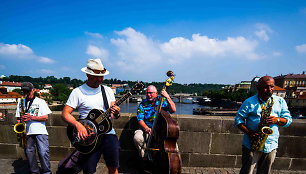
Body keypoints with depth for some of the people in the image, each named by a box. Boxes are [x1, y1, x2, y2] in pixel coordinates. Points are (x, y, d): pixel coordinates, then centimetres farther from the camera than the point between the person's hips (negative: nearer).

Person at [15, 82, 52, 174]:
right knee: (29, 152, 10)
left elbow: (46, 117, -2)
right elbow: (19, 117, 17)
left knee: (43, 152, -7)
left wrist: (32, 117, -14)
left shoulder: (41, 102, 4)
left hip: (40, 131, -4)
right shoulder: (21, 102, 15)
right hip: (26, 132, 4)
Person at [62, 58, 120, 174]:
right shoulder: (78, 92, -1)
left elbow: (112, 115, 11)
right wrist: (78, 125, -18)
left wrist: (116, 113, -12)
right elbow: (65, 114, -3)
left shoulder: (108, 90, 10)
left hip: (108, 132, 3)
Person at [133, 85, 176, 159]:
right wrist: (146, 129, -20)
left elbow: (173, 110, -13)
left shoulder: (163, 101, 2)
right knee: (137, 138, -26)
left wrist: (167, 97, -23)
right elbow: (140, 120, -2)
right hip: (146, 129, 1)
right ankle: (144, 156, 3)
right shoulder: (142, 105, 4)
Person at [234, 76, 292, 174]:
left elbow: (288, 120, 9)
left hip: (271, 146, 3)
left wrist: (277, 120, -13)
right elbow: (238, 120, -6)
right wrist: (248, 132, -20)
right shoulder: (249, 102, -6)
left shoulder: (280, 101, 7)